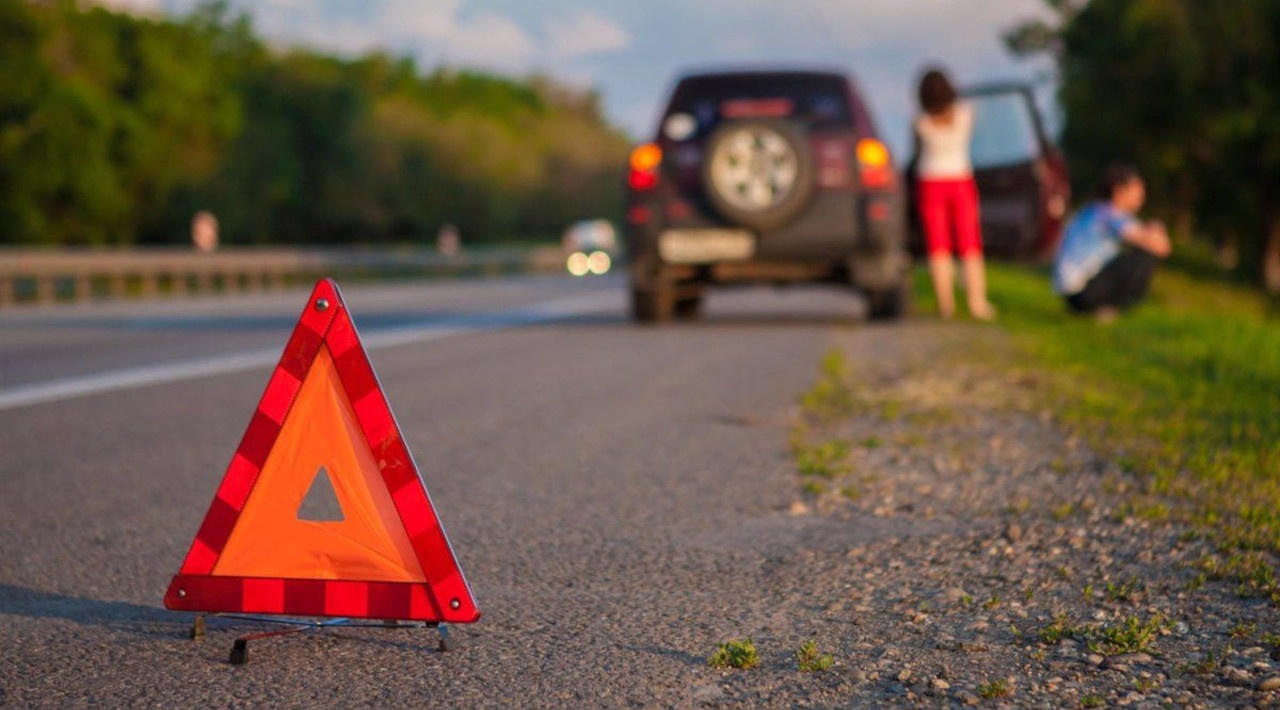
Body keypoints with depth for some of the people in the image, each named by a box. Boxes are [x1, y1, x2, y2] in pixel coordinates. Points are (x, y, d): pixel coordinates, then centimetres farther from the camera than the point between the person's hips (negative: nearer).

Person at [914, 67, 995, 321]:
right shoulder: (965, 113, -12)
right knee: (970, 247, 6)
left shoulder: (921, 122, -15)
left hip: (931, 183, -1)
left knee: (939, 247, 5)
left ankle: (946, 303, 0)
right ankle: (977, 302, -2)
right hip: (961, 181, 1)